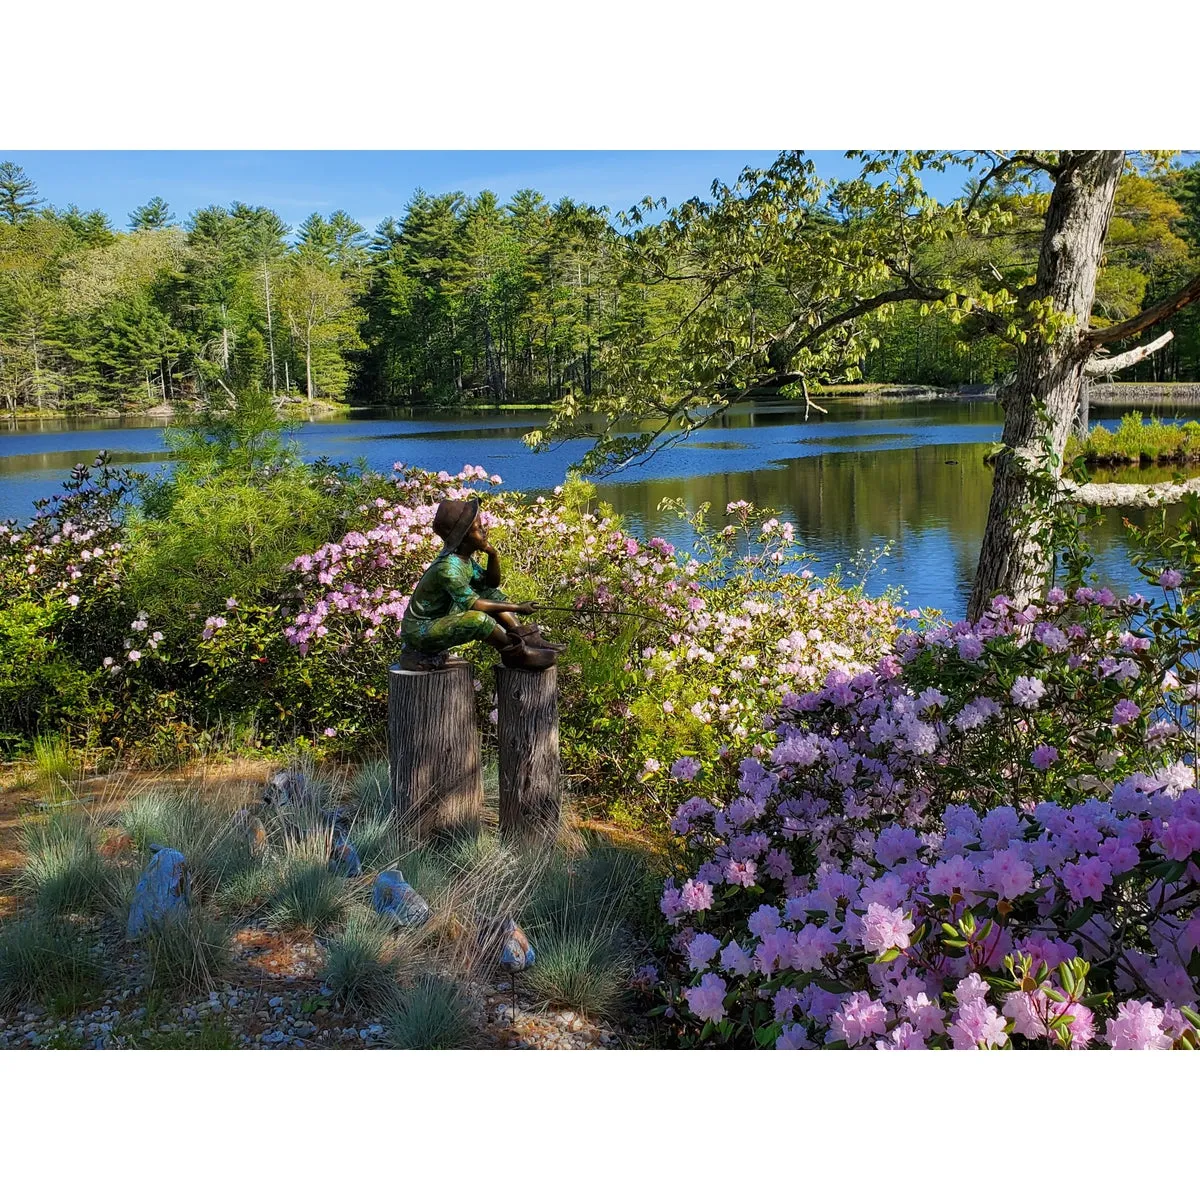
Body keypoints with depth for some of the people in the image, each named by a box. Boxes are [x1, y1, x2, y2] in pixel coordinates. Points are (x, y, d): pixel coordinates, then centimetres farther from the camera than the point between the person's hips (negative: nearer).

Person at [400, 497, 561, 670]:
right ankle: (517, 654, -11)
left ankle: (526, 638, 2)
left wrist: (493, 555, -7)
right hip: (419, 631, -10)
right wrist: (517, 607, -24)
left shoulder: (465, 559, 1)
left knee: (493, 594, 6)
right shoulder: (447, 568, -28)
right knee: (479, 620, -31)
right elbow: (473, 604, -29)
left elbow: (491, 583, 11)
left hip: (442, 619, 10)